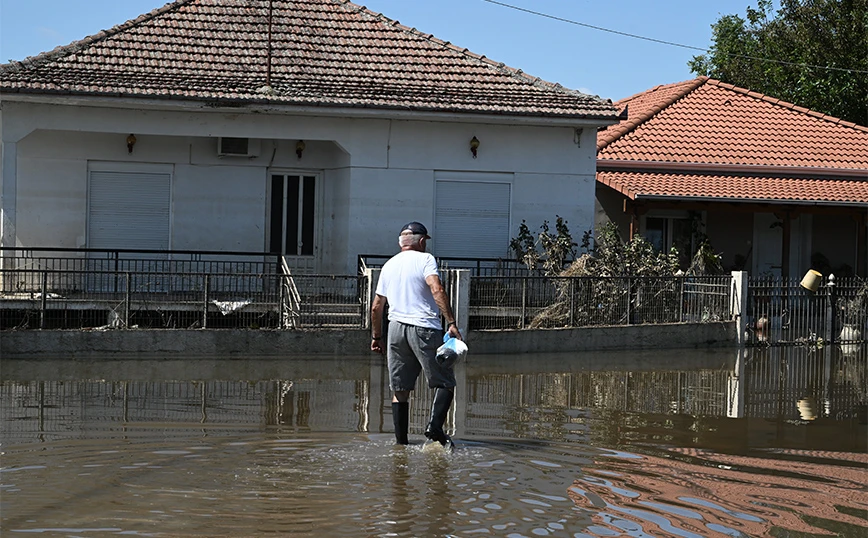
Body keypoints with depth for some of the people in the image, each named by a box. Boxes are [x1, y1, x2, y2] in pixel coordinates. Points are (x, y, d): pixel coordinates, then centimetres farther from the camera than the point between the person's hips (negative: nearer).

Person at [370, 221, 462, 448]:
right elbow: (437, 290, -17)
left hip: (396, 328, 5)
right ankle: (434, 425, -20)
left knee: (399, 390, 9)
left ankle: (400, 440, 8)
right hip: (424, 328, -5)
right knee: (445, 382, 0)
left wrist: (377, 336, 30)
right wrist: (451, 323, -19)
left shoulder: (388, 265, 17)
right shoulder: (424, 259, 0)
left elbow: (377, 306, 20)